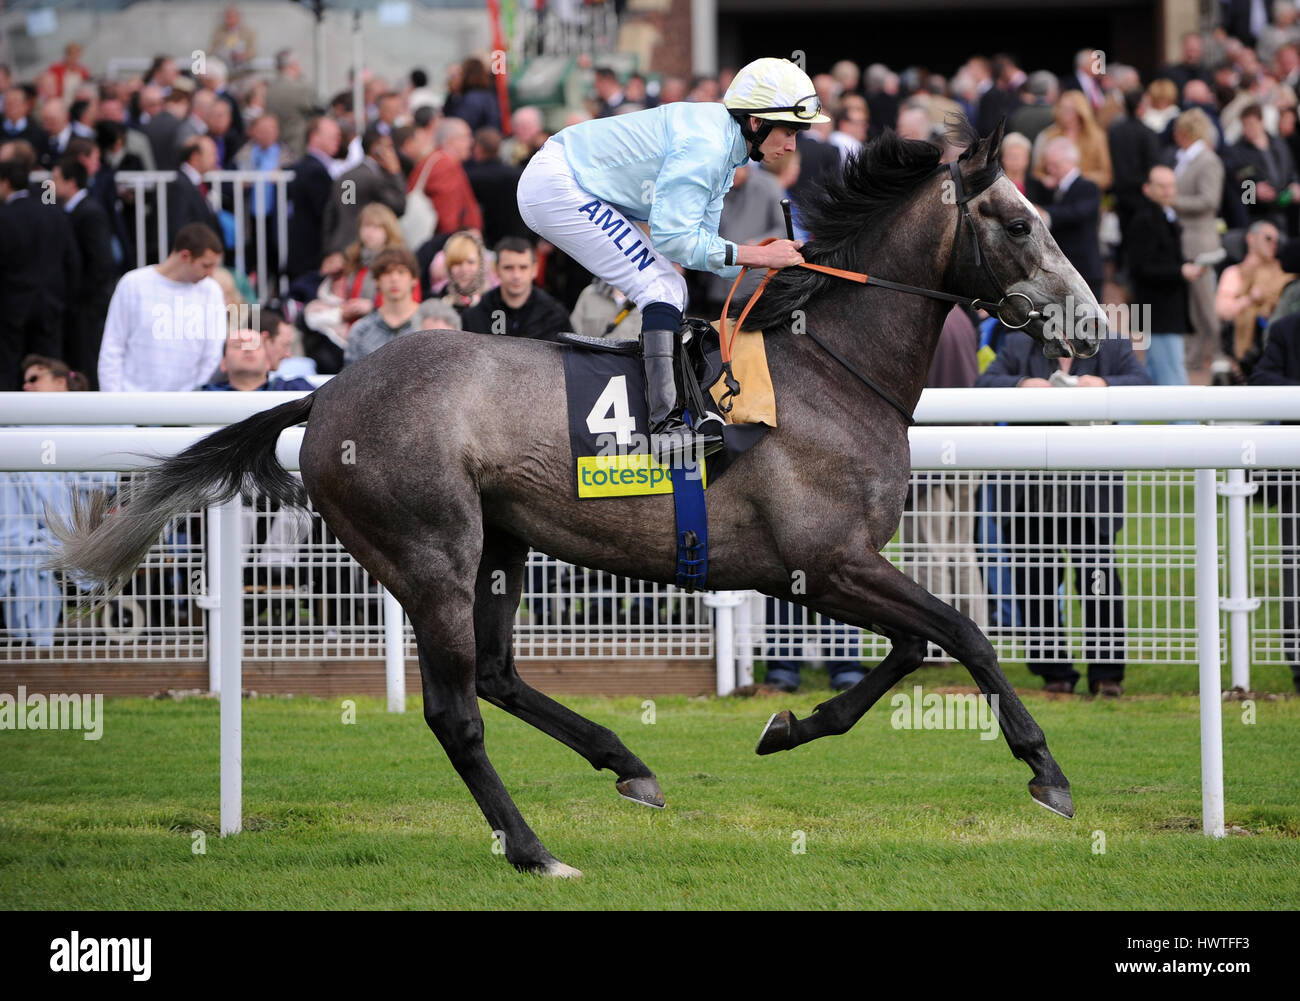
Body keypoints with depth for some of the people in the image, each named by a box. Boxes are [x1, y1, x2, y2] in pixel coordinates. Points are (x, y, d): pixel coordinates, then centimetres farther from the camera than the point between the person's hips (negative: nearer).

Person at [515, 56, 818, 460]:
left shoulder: (725, 145, 9)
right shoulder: (705, 145, -23)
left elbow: (698, 238, 10)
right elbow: (672, 237, -26)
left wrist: (774, 262, -1)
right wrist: (755, 256, -23)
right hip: (556, 187, -11)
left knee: (671, 290, 11)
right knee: (663, 288, -15)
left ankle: (669, 413, 13)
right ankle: (665, 427, -19)